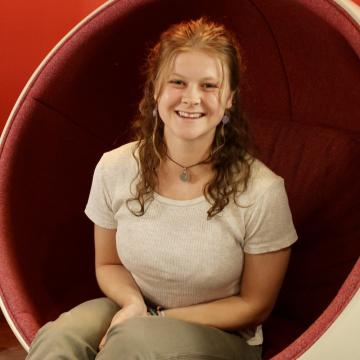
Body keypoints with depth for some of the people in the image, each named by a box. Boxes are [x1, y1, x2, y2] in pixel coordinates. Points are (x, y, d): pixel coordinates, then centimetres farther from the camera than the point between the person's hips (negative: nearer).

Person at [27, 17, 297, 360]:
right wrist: (133, 302, -16)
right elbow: (108, 264, 7)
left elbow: (254, 305, -7)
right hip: (134, 313, 3)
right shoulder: (114, 169, -8)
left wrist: (156, 318, -16)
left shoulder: (261, 192, -18)